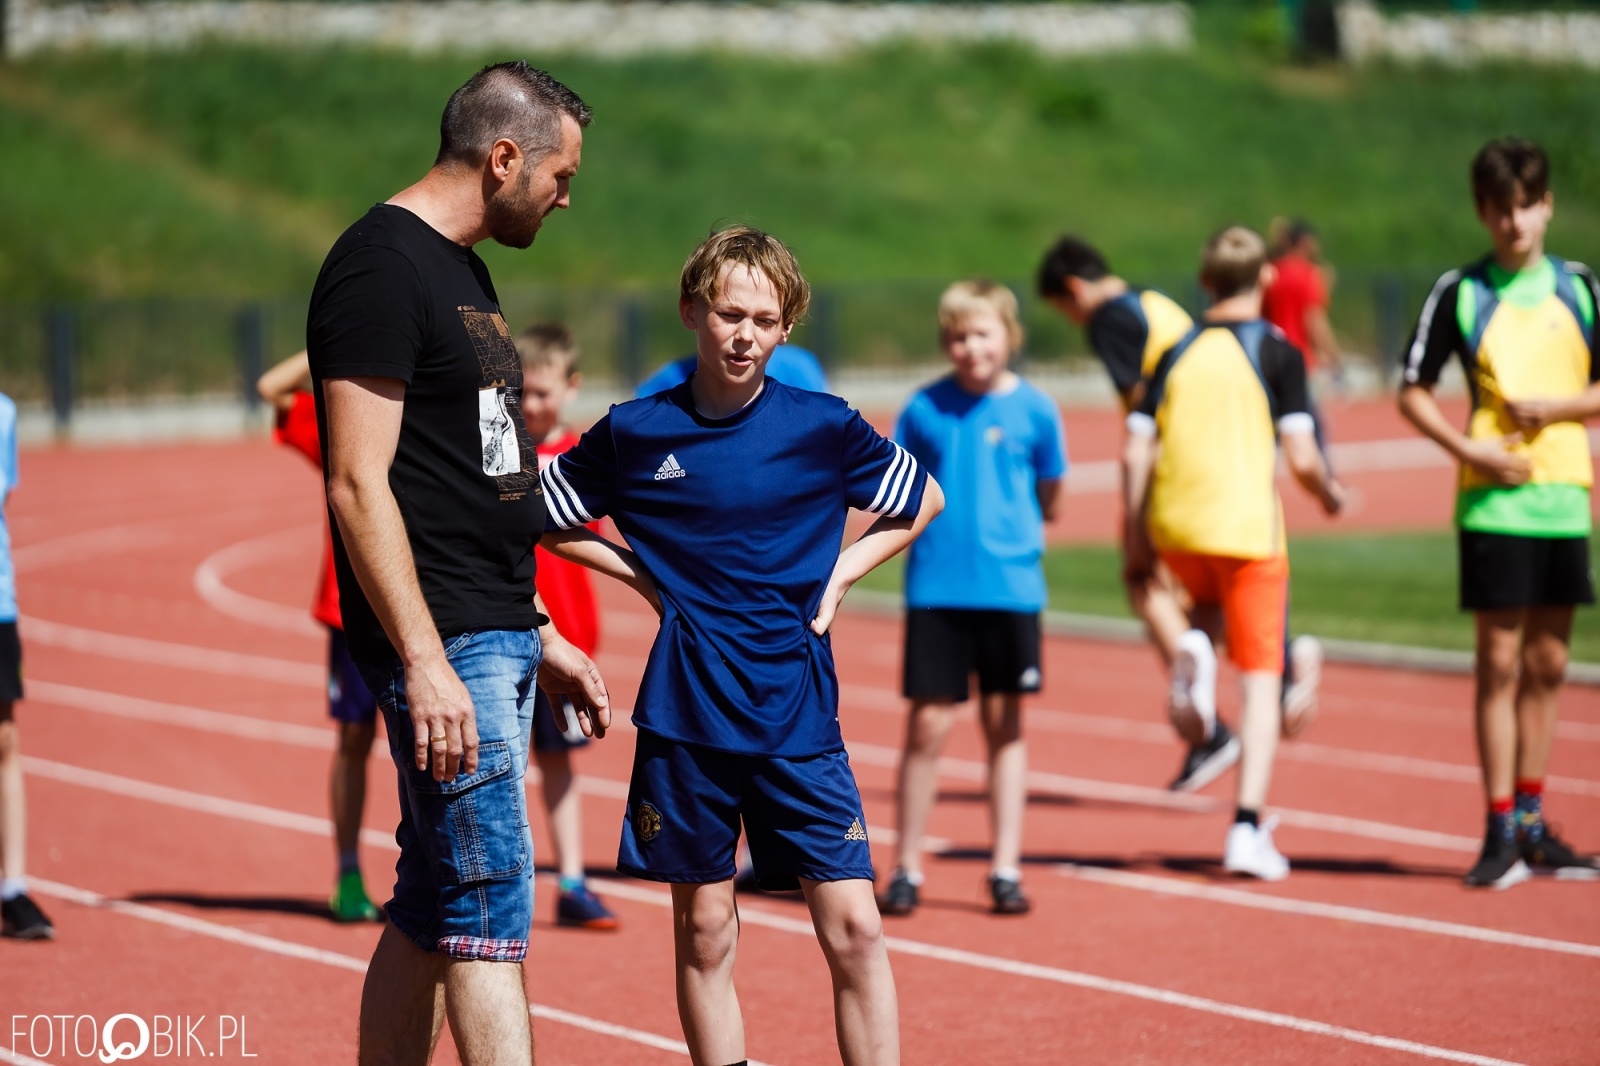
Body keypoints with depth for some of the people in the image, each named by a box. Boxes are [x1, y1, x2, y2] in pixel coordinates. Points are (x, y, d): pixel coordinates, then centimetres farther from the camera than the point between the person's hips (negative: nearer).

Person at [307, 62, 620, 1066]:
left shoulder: (459, 269, 18)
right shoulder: (382, 266, -13)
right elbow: (359, 484, -19)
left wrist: (538, 635, 25)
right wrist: (425, 663, -24)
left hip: (497, 635, 10)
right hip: (441, 645, -10)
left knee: (432, 908, 12)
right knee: (489, 907, -11)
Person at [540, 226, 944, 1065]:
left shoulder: (821, 427, -1)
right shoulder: (636, 432, 0)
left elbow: (923, 501, 15)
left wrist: (837, 577, 4)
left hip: (798, 713, 0)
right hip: (685, 716, 1)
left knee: (853, 929, -7)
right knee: (705, 933, 6)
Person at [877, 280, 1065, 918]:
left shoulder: (1033, 410, 0)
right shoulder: (925, 409, 1)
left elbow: (1050, 502, 7)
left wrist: (1008, 525, -1)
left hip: (1010, 586, 0)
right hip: (936, 588, 0)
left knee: (1004, 725, 8)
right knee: (927, 725, 0)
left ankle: (1006, 868, 14)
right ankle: (906, 867, 10)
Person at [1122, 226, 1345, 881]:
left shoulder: (1177, 354, 7)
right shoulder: (1277, 354, -3)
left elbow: (1135, 453, 3)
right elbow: (1301, 458, -9)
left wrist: (1135, 534, 13)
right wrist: (1330, 495, 12)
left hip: (1175, 529, 4)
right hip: (1248, 530, -4)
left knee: (1209, 603, 36)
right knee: (1260, 678, 1)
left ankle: (1192, 649, 1)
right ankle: (1247, 828, -8)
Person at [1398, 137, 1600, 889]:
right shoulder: (1460, 293, -1)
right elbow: (1412, 391, 1)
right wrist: (1467, 450, -13)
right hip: (1494, 500, -3)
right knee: (1500, 663, -5)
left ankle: (1531, 822, 19)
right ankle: (1501, 833, -2)